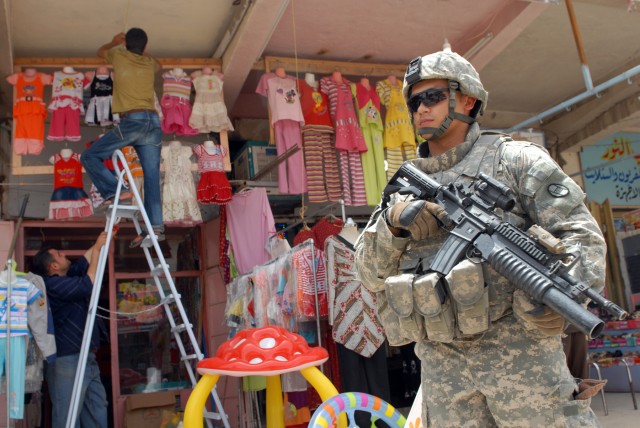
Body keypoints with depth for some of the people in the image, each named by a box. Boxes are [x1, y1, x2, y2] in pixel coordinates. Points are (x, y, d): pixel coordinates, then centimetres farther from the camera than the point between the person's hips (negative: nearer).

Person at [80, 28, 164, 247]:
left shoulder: (119, 55, 10)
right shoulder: (149, 63, 19)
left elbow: (101, 51, 35)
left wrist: (115, 41, 53)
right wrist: (141, 48, 59)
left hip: (132, 121, -5)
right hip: (154, 122, 5)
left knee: (90, 156, 5)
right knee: (152, 177, 1)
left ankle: (114, 190, -13)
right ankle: (156, 226, -6)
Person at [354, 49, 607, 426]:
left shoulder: (515, 159, 3)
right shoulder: (406, 186, 14)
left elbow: (582, 235, -4)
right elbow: (371, 274, 9)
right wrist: (392, 221, -11)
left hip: (521, 355, -3)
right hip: (442, 367, 4)